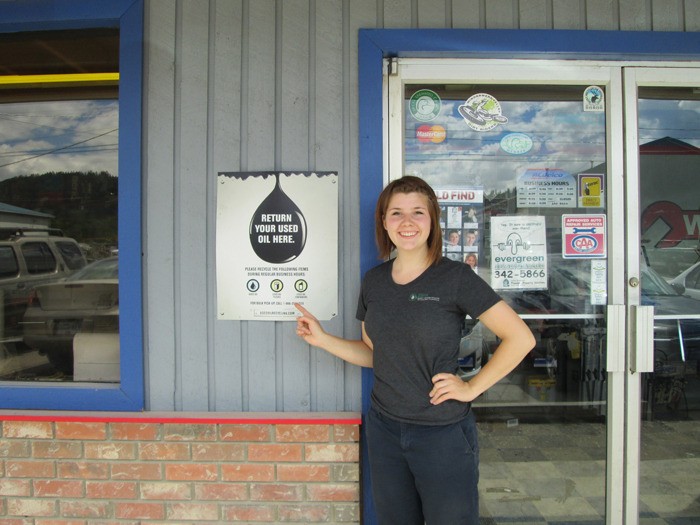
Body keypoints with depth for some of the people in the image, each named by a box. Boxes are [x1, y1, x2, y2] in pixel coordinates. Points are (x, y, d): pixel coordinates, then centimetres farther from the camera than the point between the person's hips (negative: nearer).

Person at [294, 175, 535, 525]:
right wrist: (322, 339, 1)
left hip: (443, 434, -4)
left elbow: (521, 338, -12)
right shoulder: (374, 280, 4)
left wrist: (472, 388, -13)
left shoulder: (455, 278, -12)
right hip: (384, 429, 5)